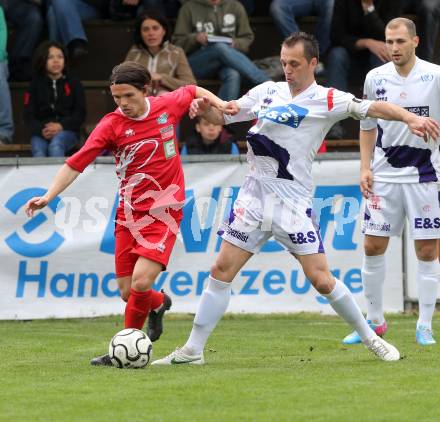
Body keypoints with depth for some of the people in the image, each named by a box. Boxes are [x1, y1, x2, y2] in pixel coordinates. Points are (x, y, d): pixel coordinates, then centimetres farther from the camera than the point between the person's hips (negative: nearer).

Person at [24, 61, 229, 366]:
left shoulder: (167, 106, -3)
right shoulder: (112, 125, -7)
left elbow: (193, 91, 20)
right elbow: (77, 163, -11)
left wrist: (219, 103, 5)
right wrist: (49, 196, -20)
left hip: (164, 211, -2)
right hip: (129, 213, 2)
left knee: (141, 281, -18)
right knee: (127, 291, 3)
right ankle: (159, 303, 38)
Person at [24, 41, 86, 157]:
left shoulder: (73, 83, 11)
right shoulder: (36, 84, 14)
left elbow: (80, 113, 5)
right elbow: (29, 115, 7)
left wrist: (61, 126, -13)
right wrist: (41, 130, -15)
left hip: (67, 131, -1)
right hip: (41, 133, 1)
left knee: (56, 145, -36)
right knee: (38, 151, -33)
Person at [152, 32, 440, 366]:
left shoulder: (326, 100, -6)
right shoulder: (268, 91, 8)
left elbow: (372, 108, -17)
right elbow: (224, 115, 15)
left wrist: (410, 117, -34)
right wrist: (206, 109, -8)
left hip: (294, 203, -4)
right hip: (254, 197, 4)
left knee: (321, 280, -7)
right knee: (222, 271, 1)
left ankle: (371, 339, 12)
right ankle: (192, 351, 7)